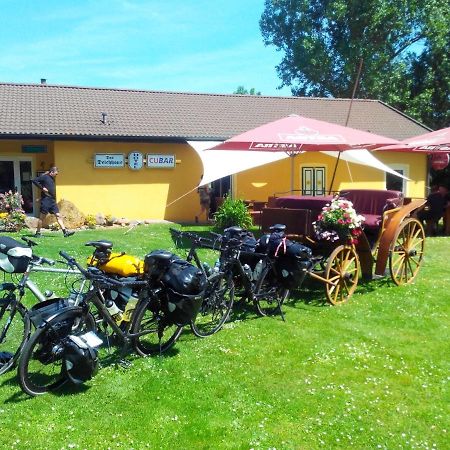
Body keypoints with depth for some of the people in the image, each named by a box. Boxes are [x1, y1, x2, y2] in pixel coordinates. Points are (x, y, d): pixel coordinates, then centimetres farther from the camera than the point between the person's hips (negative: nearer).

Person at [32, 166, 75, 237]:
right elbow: (34, 181, -13)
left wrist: (54, 199, 15)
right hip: (45, 200, -8)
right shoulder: (44, 177, -5)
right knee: (42, 217, 0)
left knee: (58, 215, 0)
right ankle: (38, 233, 9)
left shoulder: (52, 179, 19)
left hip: (52, 200, 8)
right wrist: (42, 188, -16)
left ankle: (65, 232, -4)